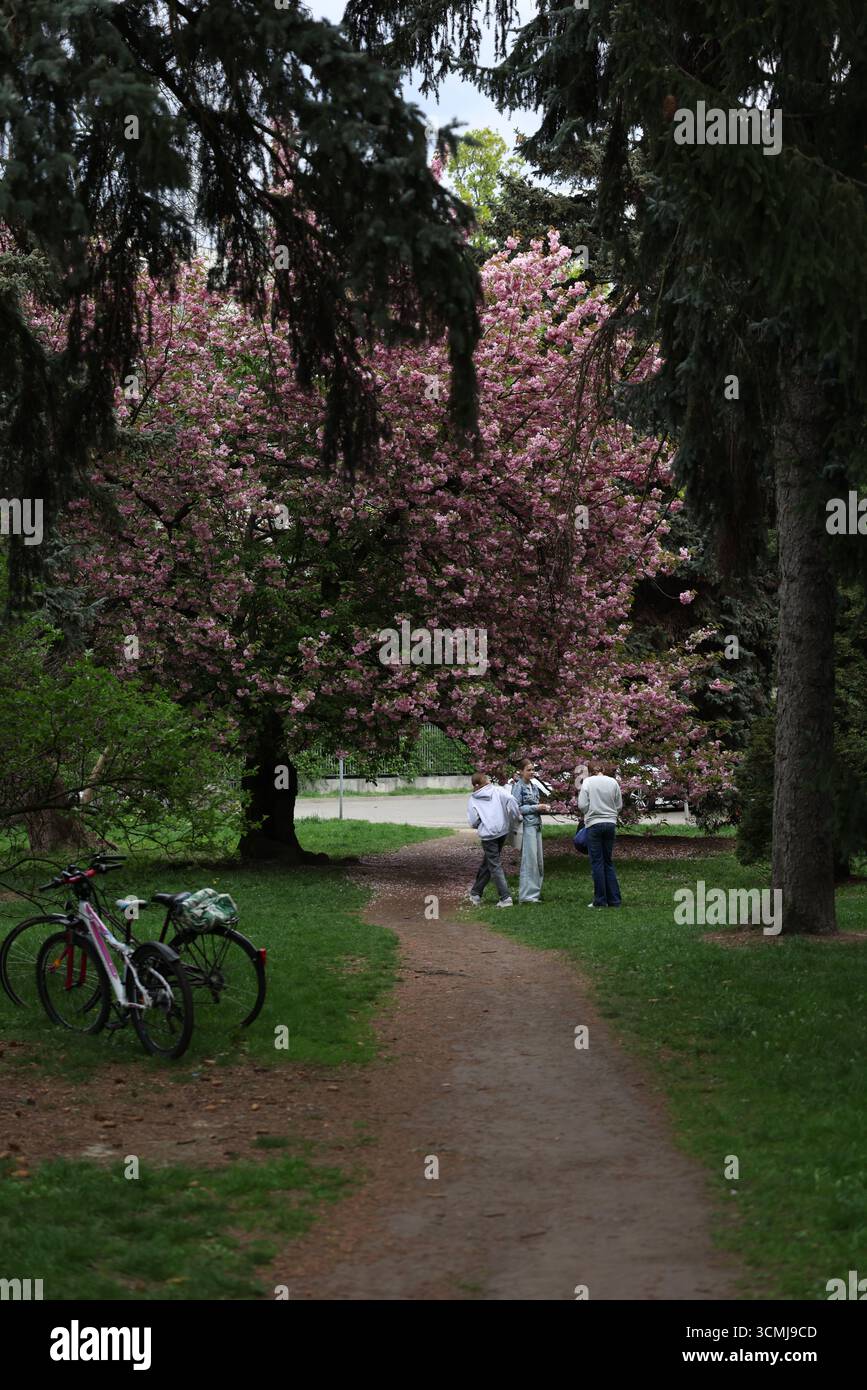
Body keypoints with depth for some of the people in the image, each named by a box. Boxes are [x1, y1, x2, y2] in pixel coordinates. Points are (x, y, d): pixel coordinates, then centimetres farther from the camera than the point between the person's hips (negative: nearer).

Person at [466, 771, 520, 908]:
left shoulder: (473, 799, 0)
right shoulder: (498, 791, 2)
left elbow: (473, 821, -4)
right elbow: (511, 800, -15)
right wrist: (517, 818, -5)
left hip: (488, 834, -3)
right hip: (502, 831, 3)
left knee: (495, 866, 3)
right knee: (487, 863, 17)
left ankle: (505, 897, -6)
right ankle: (476, 893, 28)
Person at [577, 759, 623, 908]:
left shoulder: (588, 781, -5)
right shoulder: (613, 782, 2)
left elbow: (582, 805, -9)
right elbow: (619, 806, 5)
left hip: (594, 824, -3)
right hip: (610, 823, 3)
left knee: (597, 862, 2)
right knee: (608, 862, 12)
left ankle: (600, 900, 1)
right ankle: (614, 899, 11)